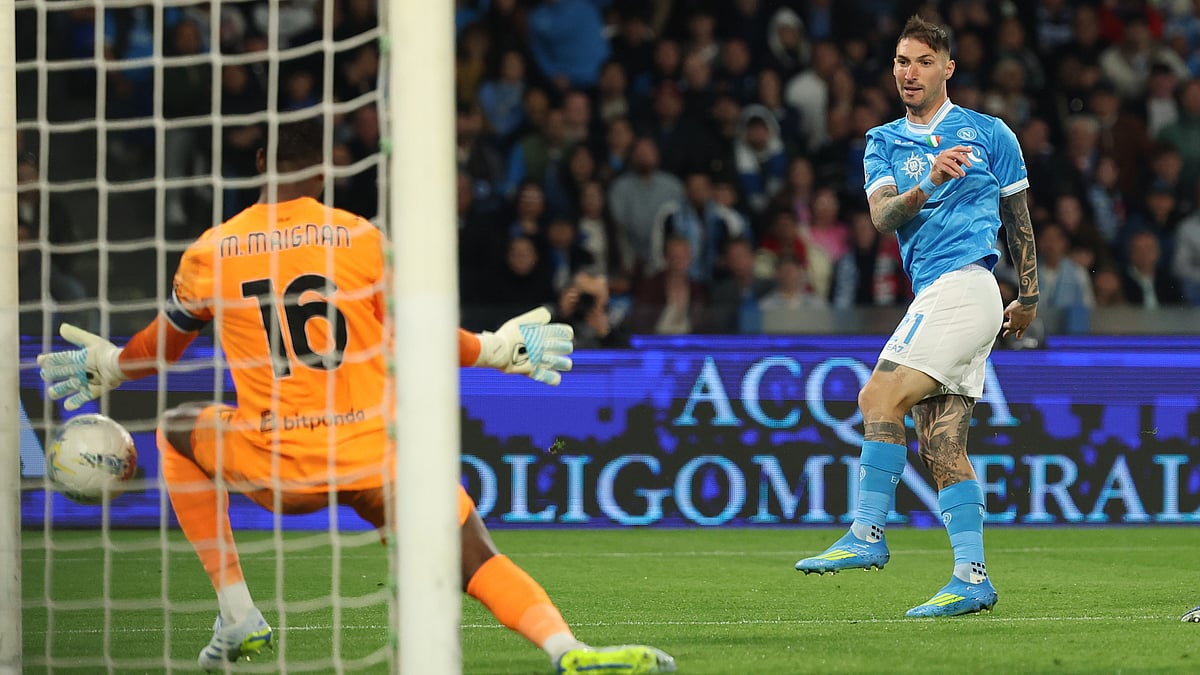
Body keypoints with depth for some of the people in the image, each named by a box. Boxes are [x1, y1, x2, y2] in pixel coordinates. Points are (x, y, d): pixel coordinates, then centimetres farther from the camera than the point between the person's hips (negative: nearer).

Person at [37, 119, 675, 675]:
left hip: (272, 467, 1)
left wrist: (103, 366, 42)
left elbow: (161, 346, 21)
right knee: (478, 562, 3)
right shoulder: (362, 239, -1)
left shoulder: (208, 254, 5)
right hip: (376, 456, -1)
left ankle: (237, 618, 21)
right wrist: (502, 349, 19)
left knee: (177, 431, 29)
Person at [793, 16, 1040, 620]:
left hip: (964, 285, -6)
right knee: (940, 444, -1)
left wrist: (1029, 296, 17)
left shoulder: (988, 134, 6)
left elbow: (1018, 218, 15)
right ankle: (971, 576, -2)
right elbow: (882, 216, -2)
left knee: (881, 396, -19)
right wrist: (927, 186, -21)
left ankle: (867, 535, -19)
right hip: (932, 296, 6)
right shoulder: (884, 143, 15)